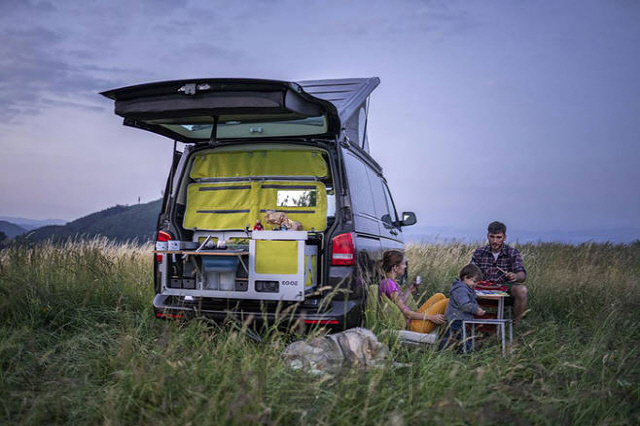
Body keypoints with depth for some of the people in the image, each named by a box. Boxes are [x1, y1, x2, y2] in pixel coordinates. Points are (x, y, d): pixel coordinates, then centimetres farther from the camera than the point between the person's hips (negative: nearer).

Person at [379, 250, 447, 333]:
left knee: (439, 296, 13)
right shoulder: (389, 284, -21)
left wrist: (409, 290, 15)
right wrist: (430, 317, -16)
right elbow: (405, 313, -21)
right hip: (411, 325, -10)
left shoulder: (385, 282, 10)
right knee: (446, 302, -8)